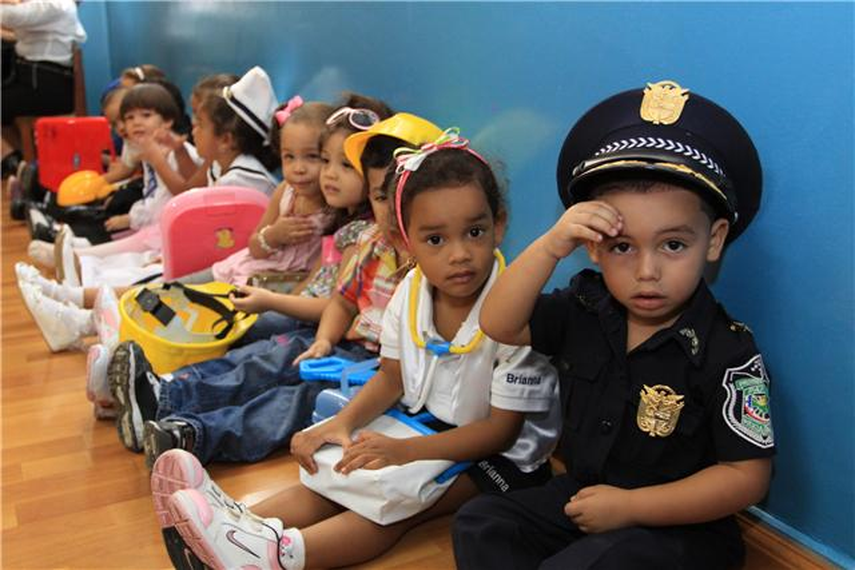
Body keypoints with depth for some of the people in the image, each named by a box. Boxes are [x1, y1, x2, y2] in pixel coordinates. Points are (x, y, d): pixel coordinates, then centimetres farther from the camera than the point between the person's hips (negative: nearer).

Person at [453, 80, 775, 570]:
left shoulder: (727, 354, -21)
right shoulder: (587, 310, -6)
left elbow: (748, 477, -18)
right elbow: (500, 326, -11)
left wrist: (630, 506, -21)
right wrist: (551, 245, -24)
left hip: (679, 524, -5)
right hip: (580, 494, 6)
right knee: (480, 522, -5)